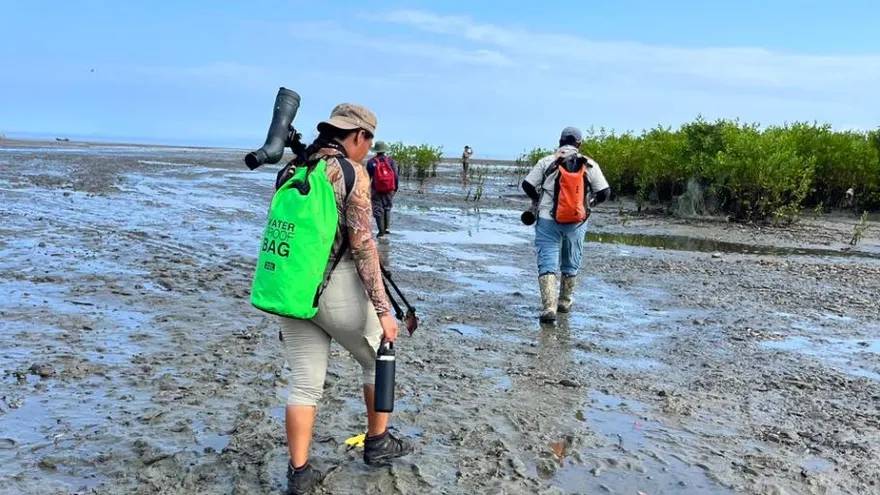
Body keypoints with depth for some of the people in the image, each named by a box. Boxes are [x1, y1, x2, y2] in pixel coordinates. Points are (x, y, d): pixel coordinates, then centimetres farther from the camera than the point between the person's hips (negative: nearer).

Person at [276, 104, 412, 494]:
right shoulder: (352, 172, -11)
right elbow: (362, 245, -17)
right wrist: (383, 308, -16)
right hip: (337, 288, -6)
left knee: (305, 383, 12)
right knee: (378, 358, 19)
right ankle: (377, 442, 30)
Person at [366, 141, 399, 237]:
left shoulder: (371, 162, -3)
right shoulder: (390, 160, -2)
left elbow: (368, 177, 0)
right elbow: (396, 175, -3)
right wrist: (396, 188, 7)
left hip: (376, 190, -2)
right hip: (389, 190, 2)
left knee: (378, 210, 5)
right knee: (387, 208, 20)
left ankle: (381, 231, 3)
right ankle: (386, 228, 11)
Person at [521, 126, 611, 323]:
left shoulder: (547, 161, -2)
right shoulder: (589, 164, 1)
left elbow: (527, 185, -3)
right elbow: (604, 192, 0)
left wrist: (537, 200, 16)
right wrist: (590, 202, 20)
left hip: (548, 220, -2)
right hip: (576, 223, 2)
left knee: (547, 263, -2)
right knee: (571, 264, 19)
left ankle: (549, 308, -14)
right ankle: (565, 303, 31)